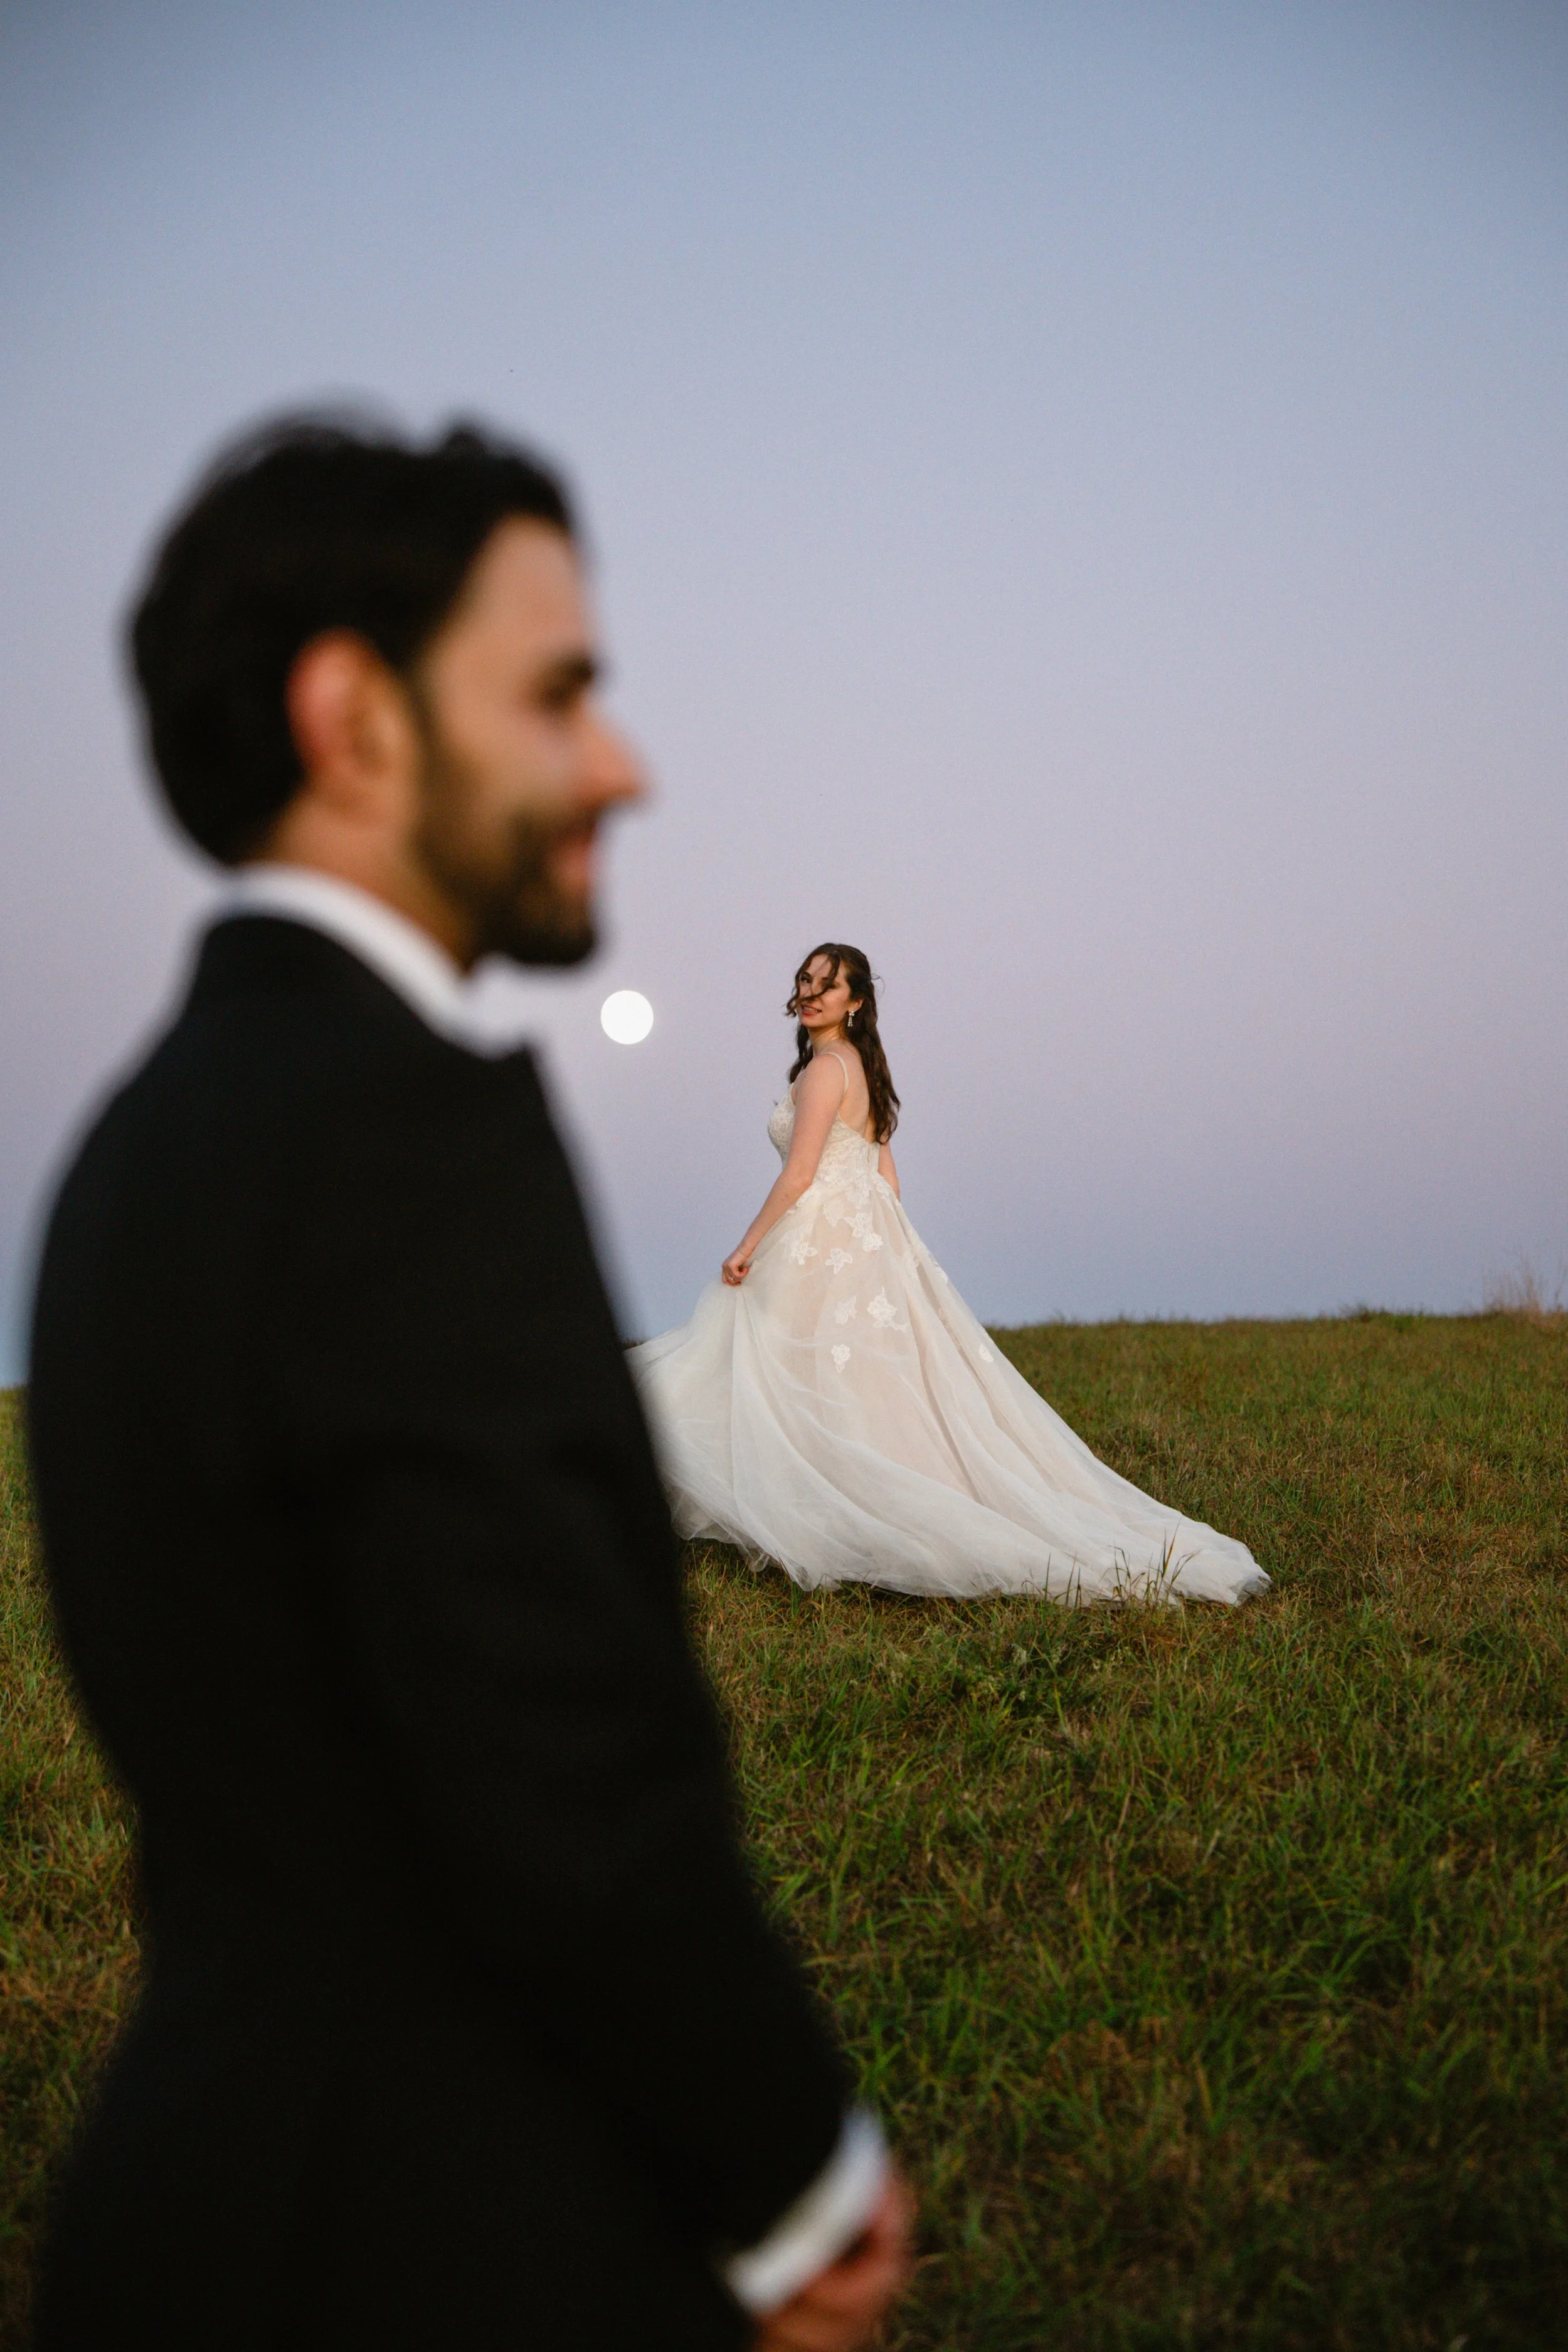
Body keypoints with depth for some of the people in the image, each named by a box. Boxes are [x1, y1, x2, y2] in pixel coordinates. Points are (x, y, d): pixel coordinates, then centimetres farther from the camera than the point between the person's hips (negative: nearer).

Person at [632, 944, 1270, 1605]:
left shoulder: (824, 1068, -13)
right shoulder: (861, 1066, 15)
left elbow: (799, 1175, -19)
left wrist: (747, 1246, -13)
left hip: (822, 1247, -9)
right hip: (870, 1242, 9)